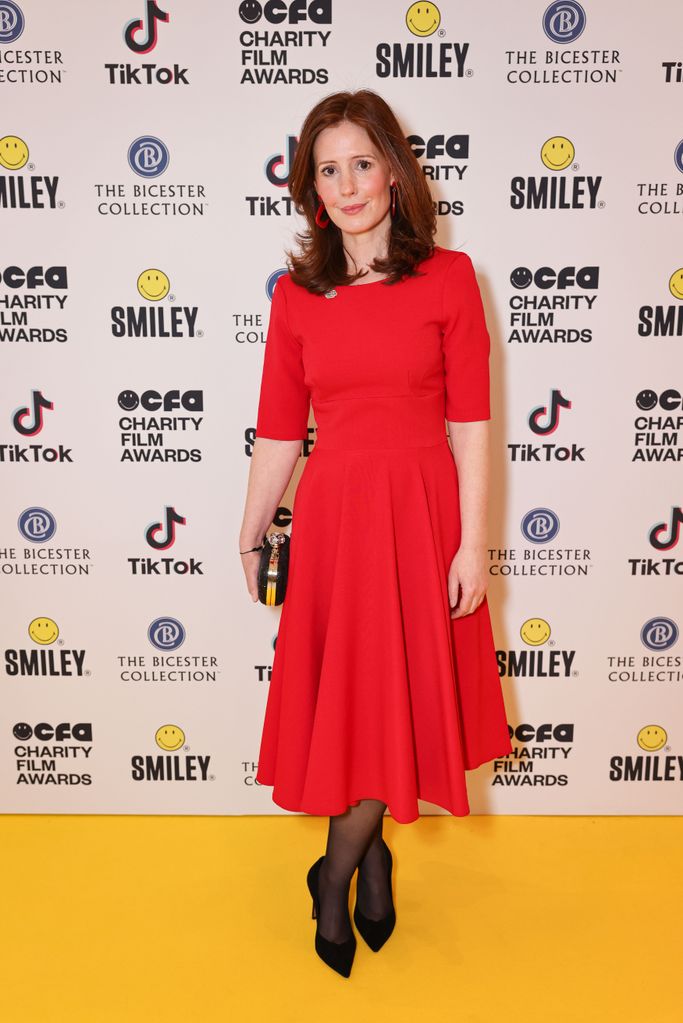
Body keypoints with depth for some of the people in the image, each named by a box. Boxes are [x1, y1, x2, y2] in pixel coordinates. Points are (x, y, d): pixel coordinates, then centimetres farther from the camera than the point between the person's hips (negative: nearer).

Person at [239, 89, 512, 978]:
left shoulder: (449, 277, -2)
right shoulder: (297, 294, 3)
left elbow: (470, 424, -5)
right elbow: (278, 432, 6)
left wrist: (472, 543, -8)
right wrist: (251, 538, 8)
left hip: (422, 514, -1)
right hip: (332, 515, 1)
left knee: (399, 699, 10)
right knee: (345, 702, 10)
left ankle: (339, 870, 34)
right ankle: (370, 859, 35)